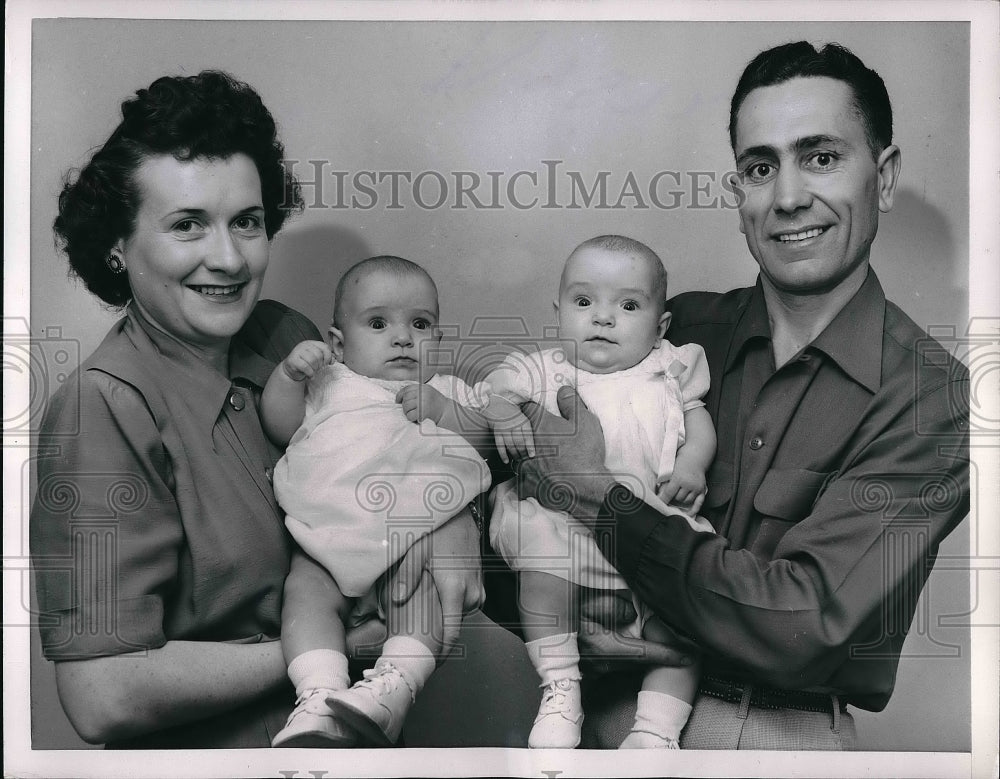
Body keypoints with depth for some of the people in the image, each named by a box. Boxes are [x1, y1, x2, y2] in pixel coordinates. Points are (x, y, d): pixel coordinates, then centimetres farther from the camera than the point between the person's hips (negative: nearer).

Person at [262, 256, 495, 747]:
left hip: (421, 533, -1)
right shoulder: (328, 385, 26)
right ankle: (320, 695, -36)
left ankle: (391, 689, -40)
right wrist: (289, 372, 1)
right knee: (305, 591, -24)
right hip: (329, 540, 1)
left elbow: (486, 438, 11)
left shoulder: (446, 390, 26)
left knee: (426, 589, -29)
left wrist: (440, 409, -4)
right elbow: (279, 428, 14)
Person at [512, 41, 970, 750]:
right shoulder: (680, 327, 1)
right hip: (618, 705, 2)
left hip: (785, 731, -2)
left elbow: (803, 628, -17)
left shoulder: (934, 403, -9)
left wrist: (596, 497, -15)